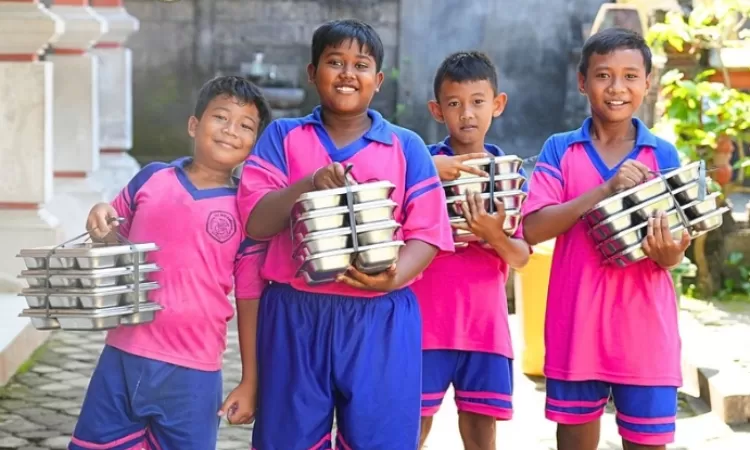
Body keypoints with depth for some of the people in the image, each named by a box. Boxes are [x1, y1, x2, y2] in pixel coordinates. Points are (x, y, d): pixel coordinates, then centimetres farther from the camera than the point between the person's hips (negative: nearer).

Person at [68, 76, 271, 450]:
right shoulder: (151, 178, 4)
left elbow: (250, 301, 1)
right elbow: (115, 242, 19)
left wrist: (249, 382, 1)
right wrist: (101, 225, -5)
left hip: (192, 372, -2)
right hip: (122, 355, 3)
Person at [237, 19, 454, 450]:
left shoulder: (407, 146, 8)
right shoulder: (282, 137, 9)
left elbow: (427, 231, 2)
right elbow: (255, 221, -1)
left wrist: (394, 276, -18)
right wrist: (308, 185, -17)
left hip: (380, 319, 0)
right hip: (295, 315, 0)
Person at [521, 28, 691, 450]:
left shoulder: (664, 155, 3)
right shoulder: (560, 150, 2)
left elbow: (670, 255, 2)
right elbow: (533, 229, -10)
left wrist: (668, 251, -22)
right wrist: (605, 190, -18)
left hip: (644, 324, 0)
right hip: (577, 320, 0)